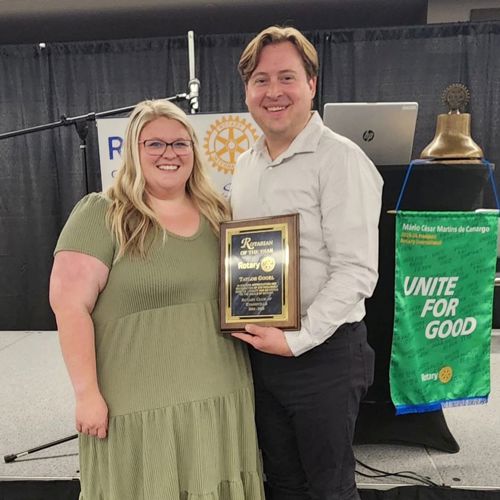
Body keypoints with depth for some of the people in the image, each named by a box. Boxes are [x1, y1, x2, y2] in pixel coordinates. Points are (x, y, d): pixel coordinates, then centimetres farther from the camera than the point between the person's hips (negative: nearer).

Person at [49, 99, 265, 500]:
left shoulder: (218, 215, 7)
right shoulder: (102, 214, -8)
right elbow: (69, 304, -13)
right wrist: (87, 392, -15)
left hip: (222, 397, 5)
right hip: (140, 405, -4)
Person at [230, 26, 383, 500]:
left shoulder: (340, 160, -14)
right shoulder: (245, 163, 9)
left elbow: (356, 271, -19)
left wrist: (297, 340, -21)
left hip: (323, 352, -6)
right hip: (259, 349, 7)